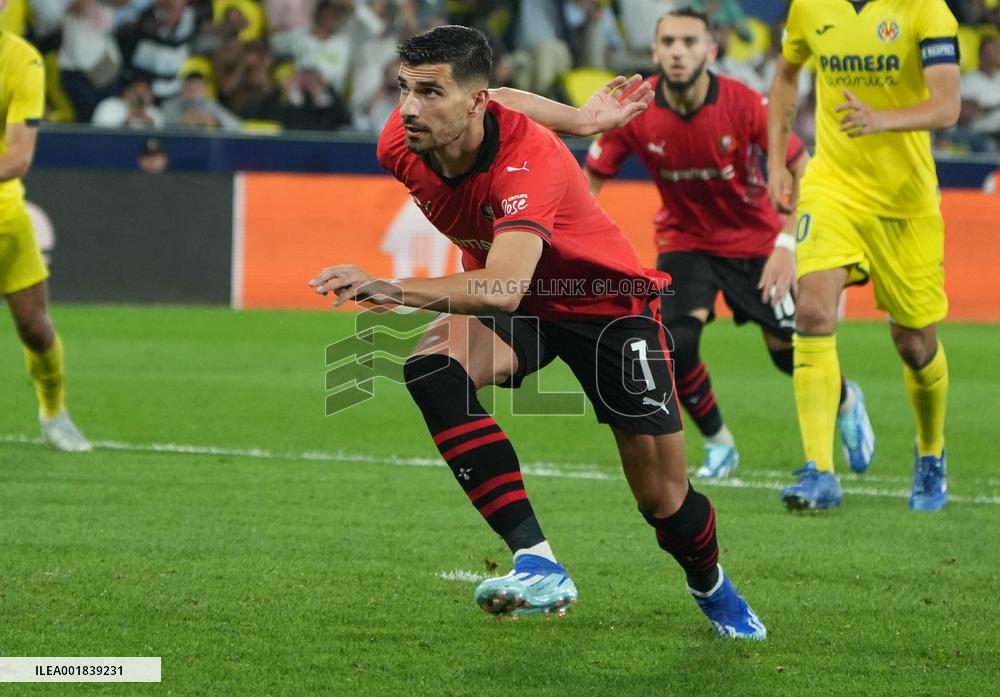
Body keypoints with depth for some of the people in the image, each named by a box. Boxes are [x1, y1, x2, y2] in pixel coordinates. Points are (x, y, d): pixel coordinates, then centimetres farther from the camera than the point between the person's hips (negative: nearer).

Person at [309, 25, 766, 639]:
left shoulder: (529, 159, -38)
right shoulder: (400, 145, -19)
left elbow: (504, 287, -53)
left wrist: (391, 288, -64)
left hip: (604, 301, -5)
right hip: (504, 300, 5)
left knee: (664, 496, -2)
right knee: (431, 368, -30)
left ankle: (714, 589, 36)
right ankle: (538, 563, -33)